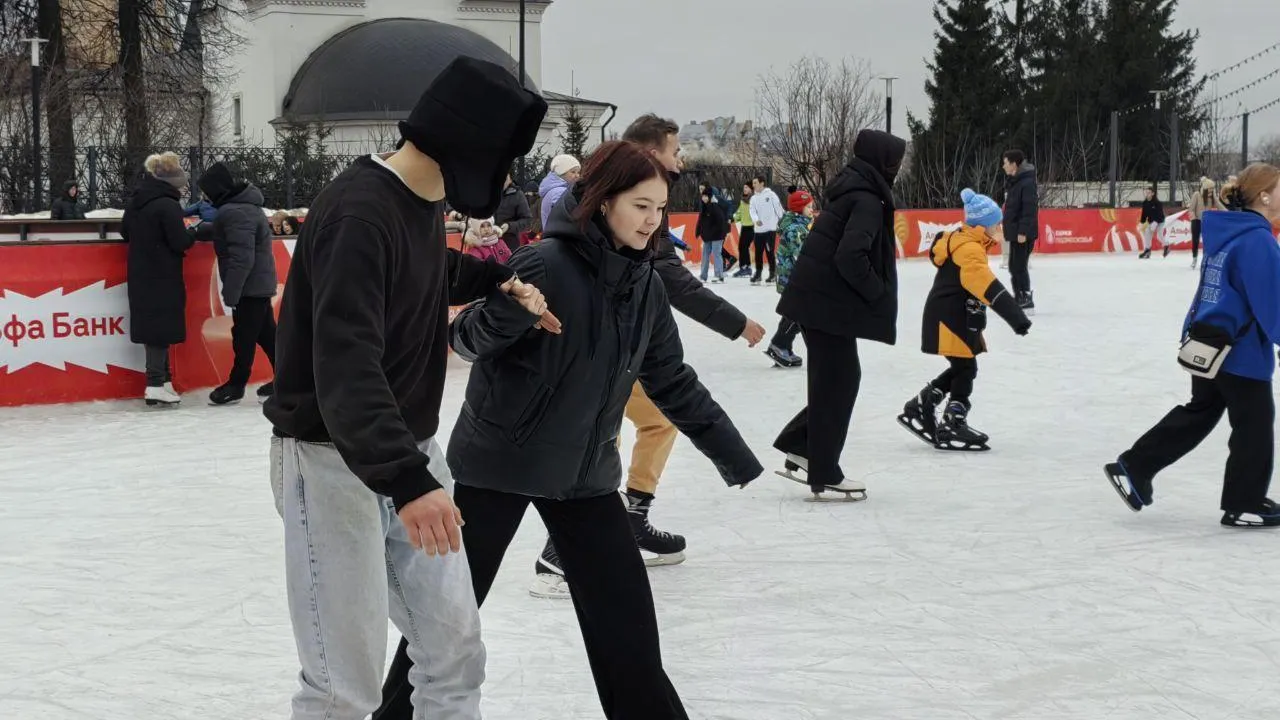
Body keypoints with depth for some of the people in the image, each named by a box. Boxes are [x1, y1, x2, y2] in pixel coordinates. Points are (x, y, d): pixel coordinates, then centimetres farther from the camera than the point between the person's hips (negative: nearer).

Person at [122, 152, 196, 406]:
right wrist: (193, 234, 2)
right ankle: (156, 386, -5)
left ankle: (163, 380, 16)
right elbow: (181, 242, -17)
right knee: (161, 329, -4)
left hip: (141, 277, 8)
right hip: (163, 278, -8)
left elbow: (125, 232, 19)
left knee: (153, 327, 12)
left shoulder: (136, 201, 9)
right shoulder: (168, 205, -18)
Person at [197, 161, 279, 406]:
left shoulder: (236, 213, -22)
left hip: (251, 285, -10)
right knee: (266, 333, 13)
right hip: (259, 283, 10)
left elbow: (241, 258, -26)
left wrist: (230, 292, -23)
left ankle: (237, 384, 9)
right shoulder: (242, 204, 11)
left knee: (244, 335, 0)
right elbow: (224, 233, 27)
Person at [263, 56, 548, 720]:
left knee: (456, 647, 13)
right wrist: (407, 480, -44)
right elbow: (346, 367, -34)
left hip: (410, 449, 9)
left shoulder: (423, 198, 4)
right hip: (335, 460, -9)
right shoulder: (360, 212, -24)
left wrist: (496, 279, 10)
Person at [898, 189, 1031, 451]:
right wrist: (1015, 316, -40)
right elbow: (986, 285, -33)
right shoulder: (969, 249, -21)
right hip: (951, 320, -10)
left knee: (961, 369, 17)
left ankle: (919, 409, 22)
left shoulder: (957, 241, 9)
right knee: (965, 370, -3)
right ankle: (952, 426, 2)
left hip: (955, 319, 10)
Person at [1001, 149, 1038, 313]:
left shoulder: (1027, 183, -17)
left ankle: (1027, 302, -4)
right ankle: (1019, 299, 24)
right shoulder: (1013, 182, 14)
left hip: (1023, 234, -10)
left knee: (1019, 267, -8)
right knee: (1013, 267, 15)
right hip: (1014, 232, 10)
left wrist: (1023, 232, -24)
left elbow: (1030, 209, -22)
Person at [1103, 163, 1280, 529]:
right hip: (1239, 350, -9)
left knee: (1199, 413, 19)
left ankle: (1134, 467, 19)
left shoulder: (1228, 234, 10)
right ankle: (1244, 505, 14)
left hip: (1206, 343, 9)